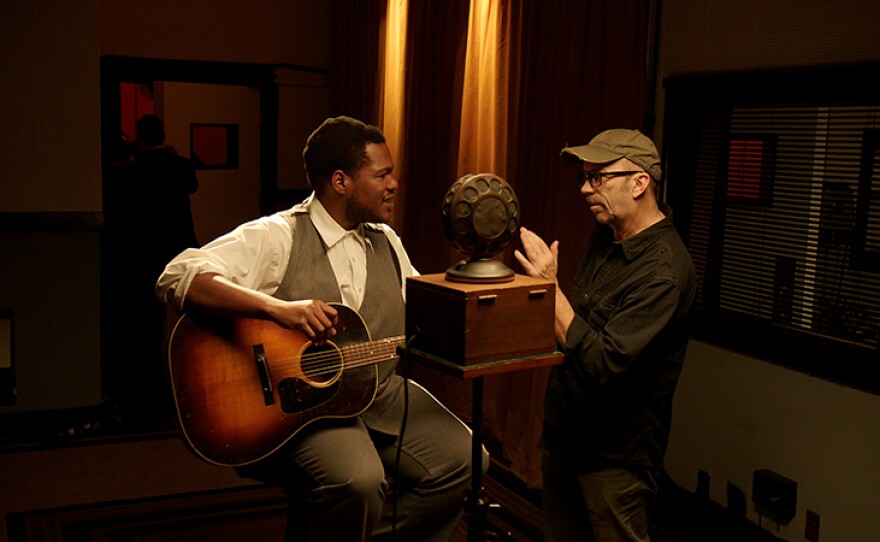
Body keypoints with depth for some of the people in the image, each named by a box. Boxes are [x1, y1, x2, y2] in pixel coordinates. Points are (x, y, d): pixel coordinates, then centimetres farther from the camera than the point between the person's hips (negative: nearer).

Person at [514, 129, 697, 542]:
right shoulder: (607, 237, 4)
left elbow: (604, 364, -29)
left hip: (615, 458, -8)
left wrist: (550, 288, -26)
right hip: (563, 438, 8)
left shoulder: (663, 271, -24)